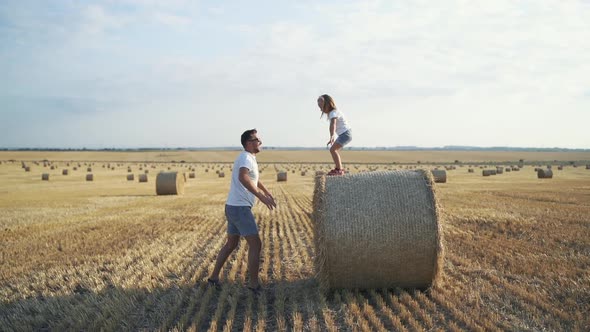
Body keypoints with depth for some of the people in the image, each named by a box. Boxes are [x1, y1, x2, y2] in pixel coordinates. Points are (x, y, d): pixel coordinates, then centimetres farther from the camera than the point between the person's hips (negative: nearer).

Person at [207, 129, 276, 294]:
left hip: (233, 207, 10)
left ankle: (214, 277, 26)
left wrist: (267, 192, 40)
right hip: (240, 208, -10)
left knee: (231, 244, 19)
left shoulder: (249, 158, 17)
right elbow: (243, 178, -35)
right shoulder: (246, 157, -15)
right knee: (255, 244, -6)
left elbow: (255, 179, 35)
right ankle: (253, 284, -1)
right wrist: (261, 197, -37)